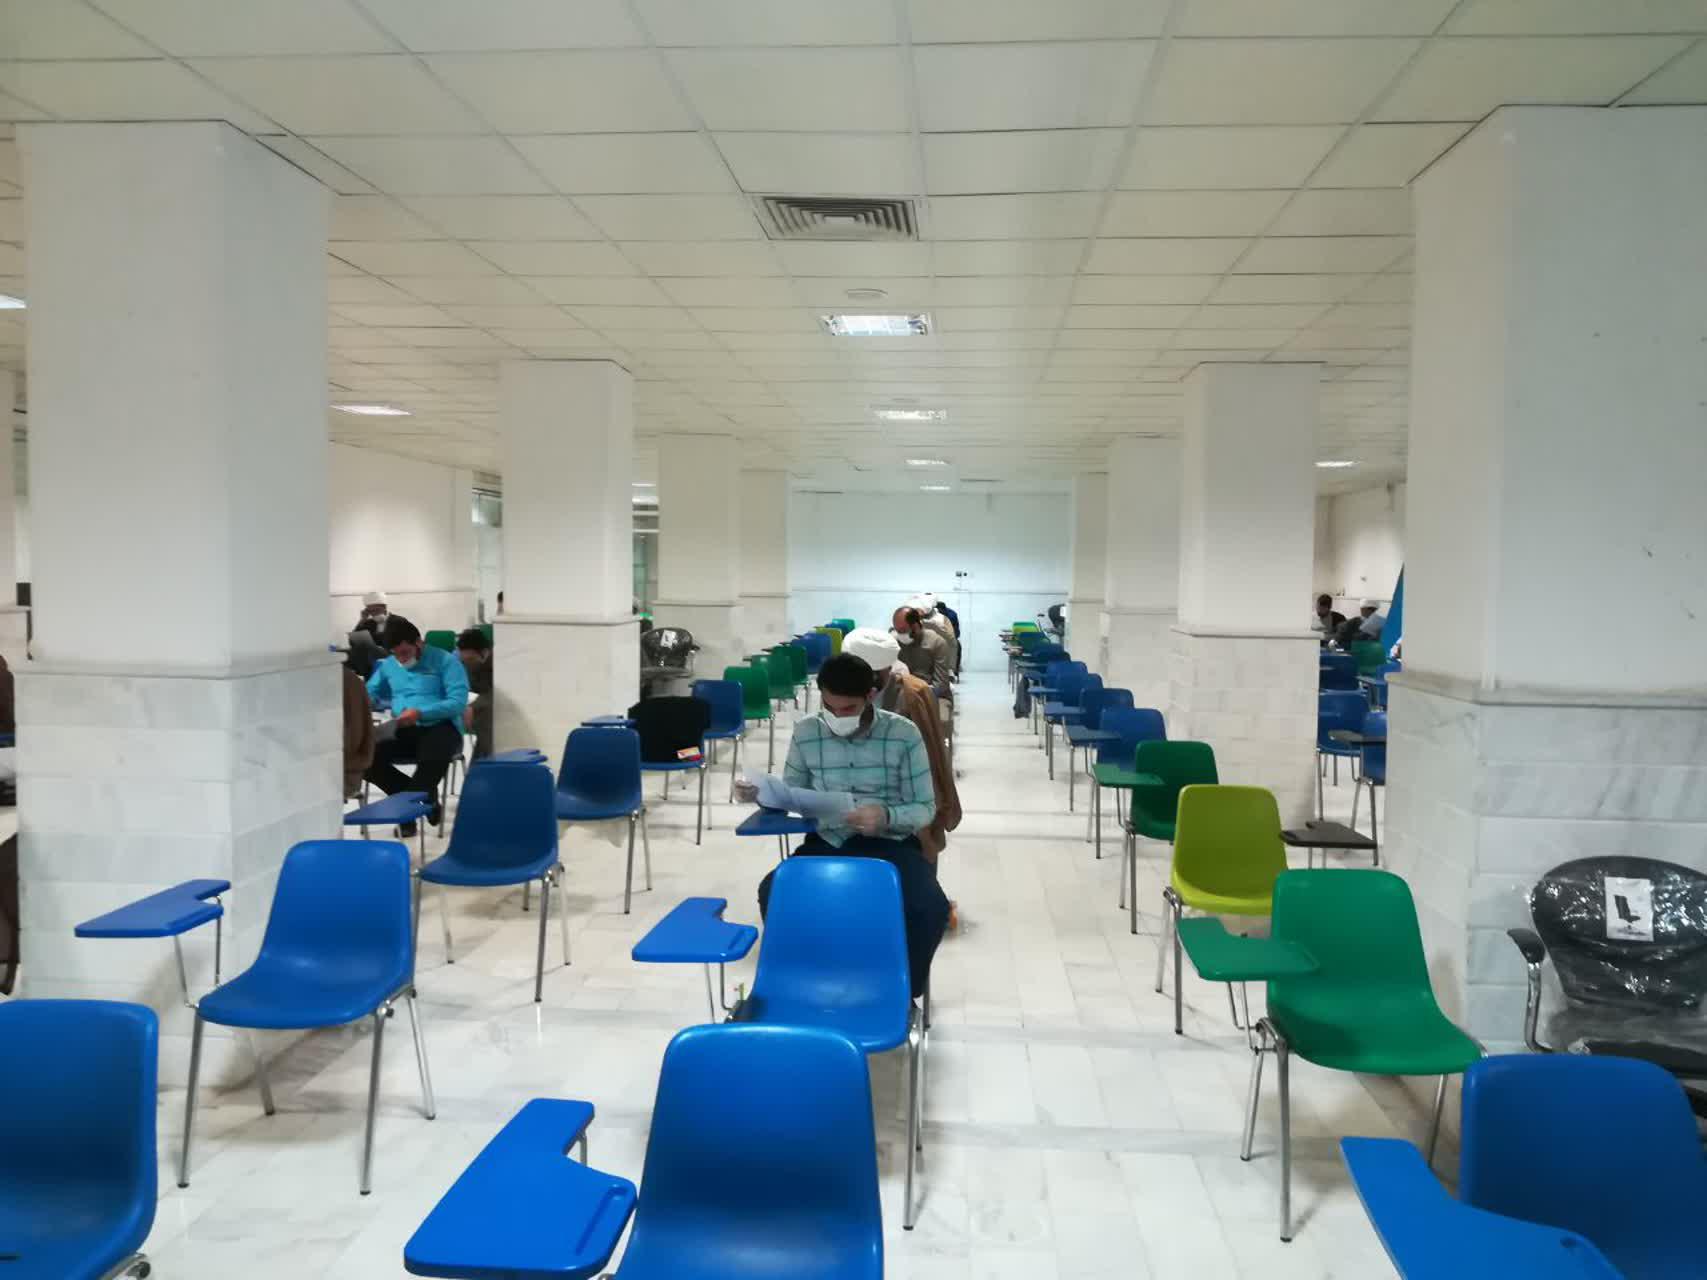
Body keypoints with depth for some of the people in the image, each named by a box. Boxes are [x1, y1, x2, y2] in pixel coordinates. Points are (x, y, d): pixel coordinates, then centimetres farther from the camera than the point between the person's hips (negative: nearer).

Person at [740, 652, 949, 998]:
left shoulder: (903, 734, -9)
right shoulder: (805, 732, -1)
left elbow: (925, 808, -5)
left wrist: (887, 816, -25)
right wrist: (760, 793, -11)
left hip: (890, 844, -2)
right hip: (827, 842, 2)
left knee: (931, 908, -29)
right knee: (771, 893, -26)